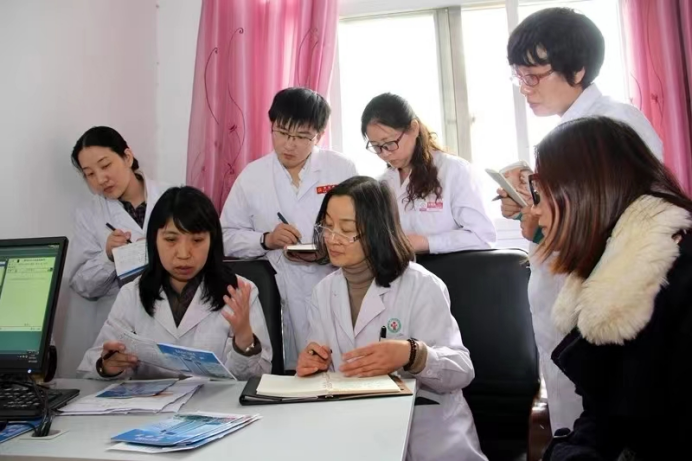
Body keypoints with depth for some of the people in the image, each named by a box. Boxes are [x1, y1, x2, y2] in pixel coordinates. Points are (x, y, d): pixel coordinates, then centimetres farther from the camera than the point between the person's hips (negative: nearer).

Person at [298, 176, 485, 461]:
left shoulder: (421, 286, -12)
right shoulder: (323, 292, 4)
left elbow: (461, 370, -16)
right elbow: (326, 371, 6)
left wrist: (411, 356, -34)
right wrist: (312, 367, -16)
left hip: (427, 431, -3)